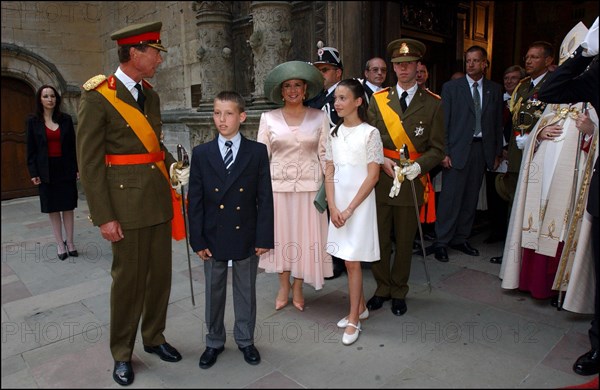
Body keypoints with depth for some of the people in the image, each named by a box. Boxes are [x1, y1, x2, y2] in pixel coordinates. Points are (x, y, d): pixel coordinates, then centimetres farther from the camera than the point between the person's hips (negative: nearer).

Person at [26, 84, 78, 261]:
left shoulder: (66, 119, 3)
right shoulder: (33, 121, 1)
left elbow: (73, 145, 4)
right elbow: (31, 149, 0)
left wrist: (78, 167, 0)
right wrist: (33, 173, -6)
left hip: (66, 169, 1)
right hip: (46, 171, 0)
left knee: (68, 207, 4)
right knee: (53, 209, 6)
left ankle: (70, 242, 15)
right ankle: (60, 244, 15)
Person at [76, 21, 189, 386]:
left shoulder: (150, 94, 11)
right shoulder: (97, 97, -10)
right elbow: (90, 161, -11)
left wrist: (176, 168, 4)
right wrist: (104, 217, -13)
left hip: (159, 198, 6)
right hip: (126, 200, -6)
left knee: (161, 272, 13)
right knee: (129, 278, 6)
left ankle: (155, 337, 34)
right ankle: (122, 353, 27)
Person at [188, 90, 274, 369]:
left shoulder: (257, 152, -4)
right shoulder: (201, 153, -1)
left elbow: (265, 198, -4)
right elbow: (195, 200, -1)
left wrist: (264, 237, -7)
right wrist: (198, 240, -4)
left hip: (246, 237, -1)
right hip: (213, 238, 1)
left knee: (246, 291, 14)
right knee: (214, 292, 15)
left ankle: (245, 340, 35)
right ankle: (214, 341, 35)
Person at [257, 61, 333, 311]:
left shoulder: (319, 117, 3)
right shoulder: (268, 118, 3)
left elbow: (325, 154, 3)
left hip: (309, 185, 0)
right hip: (278, 185, 1)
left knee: (305, 234, 6)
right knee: (280, 234, 9)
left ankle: (298, 287, 24)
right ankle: (284, 286, 27)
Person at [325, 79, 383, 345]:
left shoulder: (370, 133, -7)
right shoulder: (334, 133, 8)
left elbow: (373, 176, -10)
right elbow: (329, 173, 6)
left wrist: (349, 209, -13)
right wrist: (333, 208, -5)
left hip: (360, 202, -5)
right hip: (338, 203, 5)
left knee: (352, 260, -2)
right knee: (348, 259, 12)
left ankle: (353, 319, 11)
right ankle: (360, 307, 30)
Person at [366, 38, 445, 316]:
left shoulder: (432, 104, 3)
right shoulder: (378, 99, 7)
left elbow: (436, 148, 2)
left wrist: (419, 166, -17)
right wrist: (382, 161, -13)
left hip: (412, 181, -1)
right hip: (380, 179, 1)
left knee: (404, 241, 10)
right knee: (379, 239, 7)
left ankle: (399, 292, 29)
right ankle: (382, 288, 27)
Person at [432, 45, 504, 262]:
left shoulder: (495, 90, 11)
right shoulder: (451, 87, 2)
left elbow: (498, 123, 12)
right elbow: (444, 122, -3)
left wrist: (497, 153, 9)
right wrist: (444, 152, -10)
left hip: (482, 149, 4)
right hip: (457, 149, -4)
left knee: (471, 198, 9)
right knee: (450, 197, -5)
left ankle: (460, 239, 20)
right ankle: (441, 242, 5)